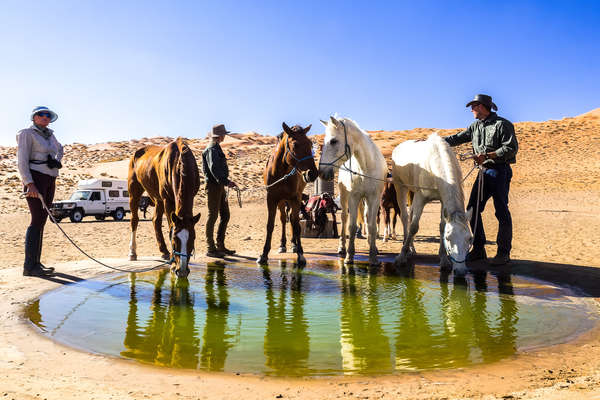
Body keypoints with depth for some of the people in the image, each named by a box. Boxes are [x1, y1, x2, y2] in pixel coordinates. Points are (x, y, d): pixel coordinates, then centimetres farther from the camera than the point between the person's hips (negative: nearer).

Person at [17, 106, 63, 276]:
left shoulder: (50, 135, 17)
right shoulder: (27, 133, -3)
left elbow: (59, 148, 37)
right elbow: (22, 161, -10)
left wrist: (57, 161, 15)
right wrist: (29, 184, -20)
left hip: (50, 181, 7)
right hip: (35, 179, -7)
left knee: (41, 221, 8)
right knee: (38, 220, -13)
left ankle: (36, 262, 13)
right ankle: (29, 266, -12)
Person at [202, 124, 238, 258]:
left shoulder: (216, 148, 17)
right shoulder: (211, 149, -14)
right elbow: (214, 169, -27)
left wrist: (226, 181, 21)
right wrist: (225, 182, -33)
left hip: (220, 185, 10)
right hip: (213, 185, -10)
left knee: (225, 215, 12)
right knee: (213, 215, -4)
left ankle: (220, 246, 20)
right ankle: (211, 249, 4)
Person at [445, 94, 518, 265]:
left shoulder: (502, 124, -6)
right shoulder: (475, 127, 15)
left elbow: (511, 148, -13)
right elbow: (456, 139, 18)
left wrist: (487, 155, -21)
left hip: (500, 171, -7)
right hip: (484, 172, 7)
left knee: (501, 210, -5)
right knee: (473, 209, 4)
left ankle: (504, 252, 3)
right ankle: (478, 249, 13)